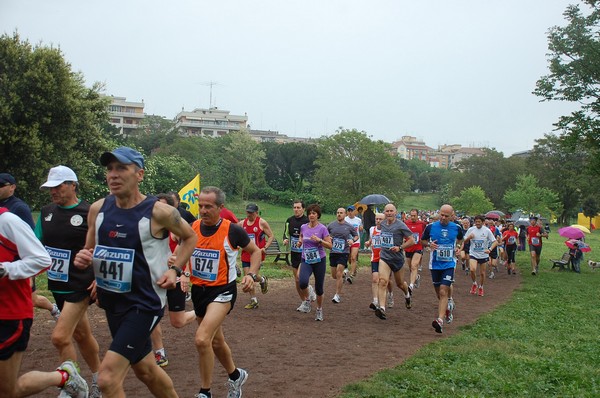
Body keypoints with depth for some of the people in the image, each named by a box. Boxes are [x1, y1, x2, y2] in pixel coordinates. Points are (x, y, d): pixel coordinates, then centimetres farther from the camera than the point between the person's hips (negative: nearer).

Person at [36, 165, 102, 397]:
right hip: (58, 285, 7)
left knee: (60, 337, -14)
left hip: (80, 286, -6)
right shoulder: (47, 212, 6)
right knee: (81, 335, 18)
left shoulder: (89, 213, -12)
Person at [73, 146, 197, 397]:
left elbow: (189, 237, 3)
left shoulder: (158, 212, -15)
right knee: (145, 370, 22)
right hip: (112, 301, 6)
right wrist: (82, 259, -9)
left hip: (144, 303, -6)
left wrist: (175, 269, -9)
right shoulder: (97, 209, -1)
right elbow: (89, 251, 13)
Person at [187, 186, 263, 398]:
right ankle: (236, 376, 45)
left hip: (222, 291, -6)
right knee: (216, 341, 19)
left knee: (202, 339, -22)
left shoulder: (232, 230, -14)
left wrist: (251, 274, -14)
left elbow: (255, 251, 1)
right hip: (198, 290, 6)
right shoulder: (192, 228, -3)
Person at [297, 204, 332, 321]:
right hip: (306, 260, 2)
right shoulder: (303, 227, 3)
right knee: (303, 282, -25)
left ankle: (319, 310, 29)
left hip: (319, 261, -2)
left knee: (319, 287, 6)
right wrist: (300, 241, 5)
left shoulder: (322, 228, -7)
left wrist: (319, 240, -21)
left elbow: (330, 245, -8)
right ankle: (307, 300, 3)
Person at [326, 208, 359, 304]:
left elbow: (356, 236, 12)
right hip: (333, 252, 3)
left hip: (344, 253, -3)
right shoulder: (331, 225, 4)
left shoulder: (349, 226, -1)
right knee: (334, 276, 9)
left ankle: (338, 295, 1)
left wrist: (353, 240, -9)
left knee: (339, 274, -9)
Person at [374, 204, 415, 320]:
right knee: (382, 281, -18)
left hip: (397, 258, -2)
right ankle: (382, 308, -25)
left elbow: (412, 240, -10)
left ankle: (407, 294, 53)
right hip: (384, 257, 3)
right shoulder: (383, 224, 5)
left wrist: (400, 247, -22)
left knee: (400, 284, 17)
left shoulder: (400, 225, -11)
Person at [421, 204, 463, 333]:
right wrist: (429, 244, -11)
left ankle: (440, 320, -21)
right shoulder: (431, 227, -3)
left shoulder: (457, 228, -1)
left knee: (443, 292, -15)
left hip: (449, 264, -2)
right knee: (439, 293, 12)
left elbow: (460, 239, 21)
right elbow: (423, 240, 10)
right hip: (435, 264, 2)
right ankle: (448, 308, 43)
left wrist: (458, 247, 1)